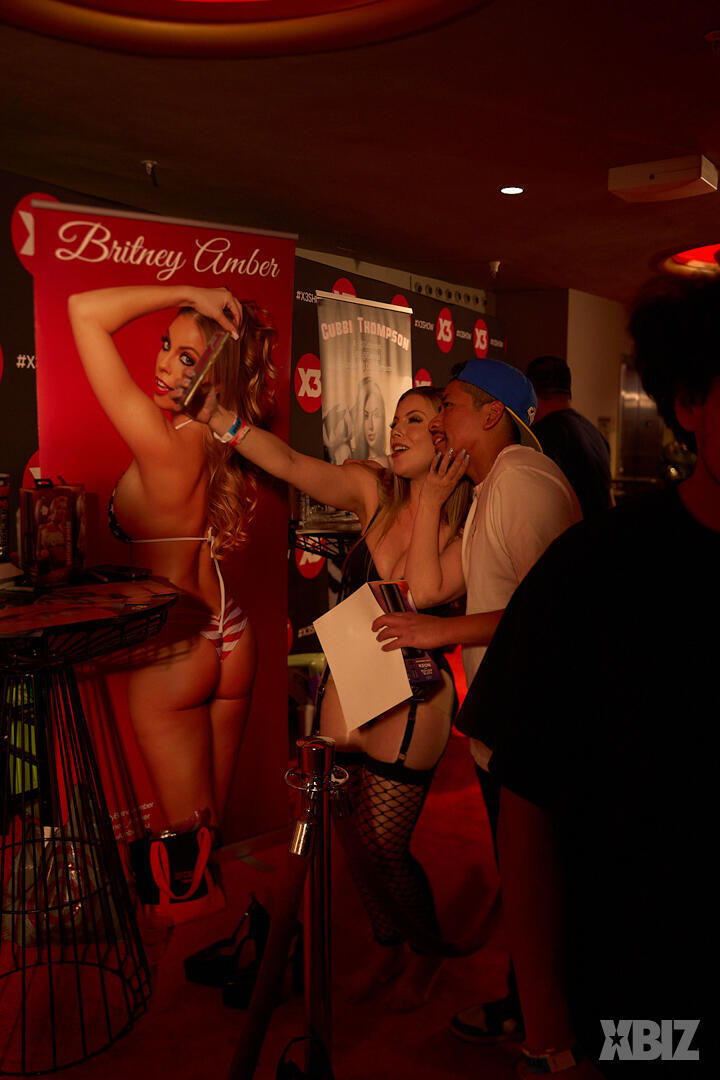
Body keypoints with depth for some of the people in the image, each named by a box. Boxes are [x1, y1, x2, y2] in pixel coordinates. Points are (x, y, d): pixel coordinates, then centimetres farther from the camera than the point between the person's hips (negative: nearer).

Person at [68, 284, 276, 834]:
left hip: (172, 643, -6)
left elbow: (85, 310, -22)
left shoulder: (163, 443, -23)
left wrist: (188, 293, -17)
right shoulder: (230, 443, -7)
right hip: (232, 636, 7)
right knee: (214, 820, 21)